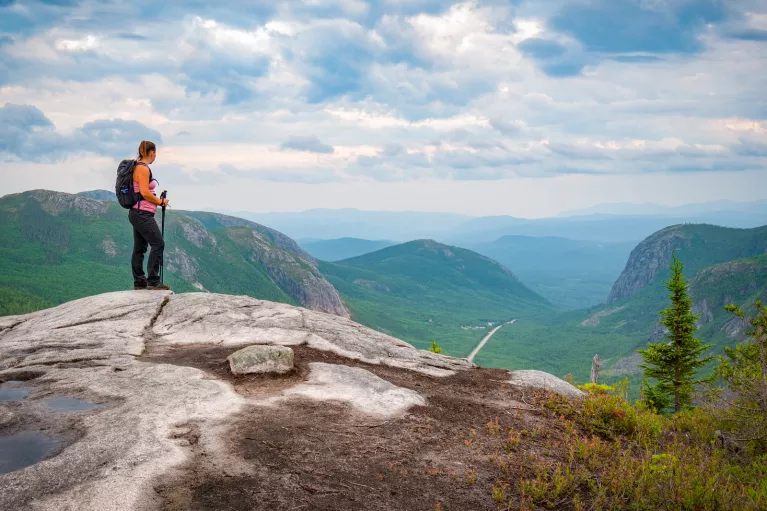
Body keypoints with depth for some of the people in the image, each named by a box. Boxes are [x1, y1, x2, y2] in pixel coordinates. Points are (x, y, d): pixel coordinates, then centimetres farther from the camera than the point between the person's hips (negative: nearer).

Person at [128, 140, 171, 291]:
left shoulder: (138, 167, 16)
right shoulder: (143, 168, -14)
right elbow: (145, 193, -21)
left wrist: (156, 200, 14)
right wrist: (161, 201, -8)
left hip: (137, 214, 10)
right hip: (143, 214, -10)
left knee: (139, 248, 11)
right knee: (158, 244, -9)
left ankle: (139, 282, 16)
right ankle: (153, 281, -9)